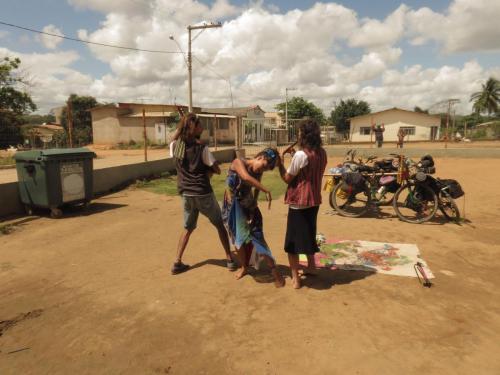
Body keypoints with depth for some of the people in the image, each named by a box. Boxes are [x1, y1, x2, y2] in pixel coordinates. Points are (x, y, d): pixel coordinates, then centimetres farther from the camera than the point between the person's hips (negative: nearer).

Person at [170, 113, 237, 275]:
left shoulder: (175, 146, -1)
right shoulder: (202, 148, -14)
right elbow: (217, 170, -9)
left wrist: (181, 127, 13)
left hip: (186, 194, 5)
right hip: (203, 194, -4)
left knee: (188, 228, 22)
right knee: (220, 225, 14)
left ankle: (177, 263, 17)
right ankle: (230, 260, 17)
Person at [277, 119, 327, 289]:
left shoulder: (301, 155, -20)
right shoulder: (322, 153, 3)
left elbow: (287, 178, -12)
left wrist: (279, 162, 0)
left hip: (298, 202, -7)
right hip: (314, 200, 8)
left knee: (293, 240, 4)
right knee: (309, 234, 25)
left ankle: (295, 278, 8)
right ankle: (311, 266, 39)